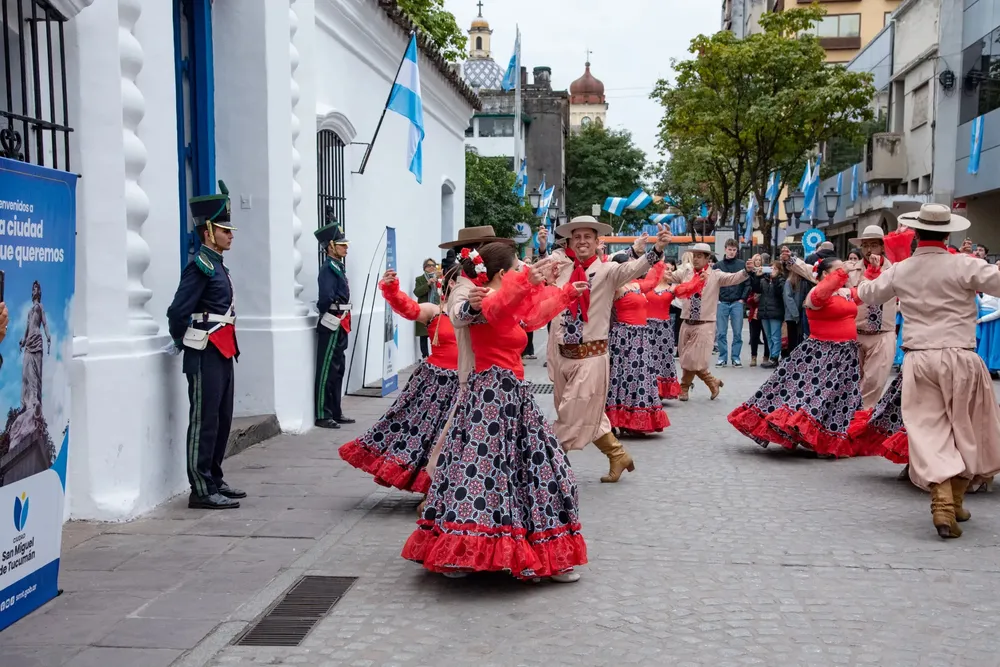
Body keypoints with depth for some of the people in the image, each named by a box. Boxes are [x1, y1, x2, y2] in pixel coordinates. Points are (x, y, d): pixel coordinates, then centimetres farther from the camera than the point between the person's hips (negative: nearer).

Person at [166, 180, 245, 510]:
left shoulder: (217, 266, 15)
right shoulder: (200, 266, -14)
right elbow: (178, 311, -18)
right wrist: (182, 343, -3)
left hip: (222, 353, 9)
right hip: (205, 355, -9)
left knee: (222, 419, 15)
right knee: (204, 421, -4)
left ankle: (214, 480, 25)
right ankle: (202, 491, 1)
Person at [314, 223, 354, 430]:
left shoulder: (338, 266, 15)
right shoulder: (329, 268, -15)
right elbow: (326, 297, -26)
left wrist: (344, 321, 5)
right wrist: (323, 311, -8)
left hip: (341, 325, 10)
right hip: (332, 325, -10)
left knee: (338, 370, 14)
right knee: (326, 371, -4)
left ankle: (335, 412, 22)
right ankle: (322, 416, 1)